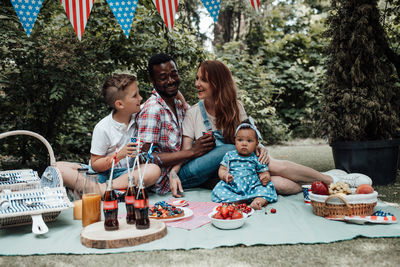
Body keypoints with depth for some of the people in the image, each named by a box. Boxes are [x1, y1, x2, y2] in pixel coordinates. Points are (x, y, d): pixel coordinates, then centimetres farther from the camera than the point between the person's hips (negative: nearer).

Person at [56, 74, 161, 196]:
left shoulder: (138, 117, 1)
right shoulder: (103, 128, -10)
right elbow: (95, 165, -8)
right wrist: (118, 155, -22)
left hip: (126, 173, 2)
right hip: (102, 172, -2)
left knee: (154, 170, -32)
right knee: (58, 166, -23)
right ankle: (103, 190, -42)